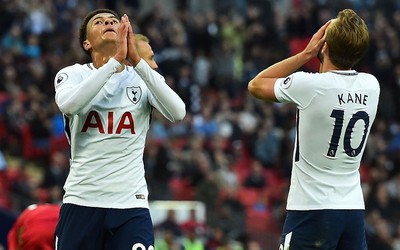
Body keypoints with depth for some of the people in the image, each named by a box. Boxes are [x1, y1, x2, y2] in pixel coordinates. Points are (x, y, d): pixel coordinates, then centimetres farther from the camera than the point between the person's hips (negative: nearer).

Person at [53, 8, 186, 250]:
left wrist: (136, 60, -15)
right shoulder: (74, 74, 6)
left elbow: (178, 112, -10)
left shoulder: (143, 77, 9)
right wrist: (116, 60, -19)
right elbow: (69, 104, -18)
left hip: (131, 204, 0)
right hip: (81, 201, 0)